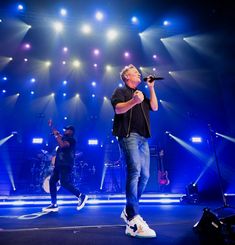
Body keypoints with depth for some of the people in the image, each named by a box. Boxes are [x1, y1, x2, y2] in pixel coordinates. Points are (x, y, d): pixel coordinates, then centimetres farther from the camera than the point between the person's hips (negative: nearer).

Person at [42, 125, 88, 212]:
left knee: (64, 183, -16)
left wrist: (56, 135, -14)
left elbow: (62, 145, -22)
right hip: (59, 164, 9)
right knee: (52, 181, 4)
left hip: (65, 165, -9)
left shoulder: (71, 139, -7)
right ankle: (54, 205, 9)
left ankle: (81, 196, -5)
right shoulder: (64, 138, 22)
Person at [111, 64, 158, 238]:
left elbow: (155, 107, 18)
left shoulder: (142, 94, 30)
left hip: (143, 138, 8)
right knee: (134, 171, -20)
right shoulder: (120, 91, 9)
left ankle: (129, 211, 18)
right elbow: (118, 109, -9)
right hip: (129, 135, -7)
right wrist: (134, 101, -26)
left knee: (144, 175, 4)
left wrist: (151, 88, 16)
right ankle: (134, 221, -19)